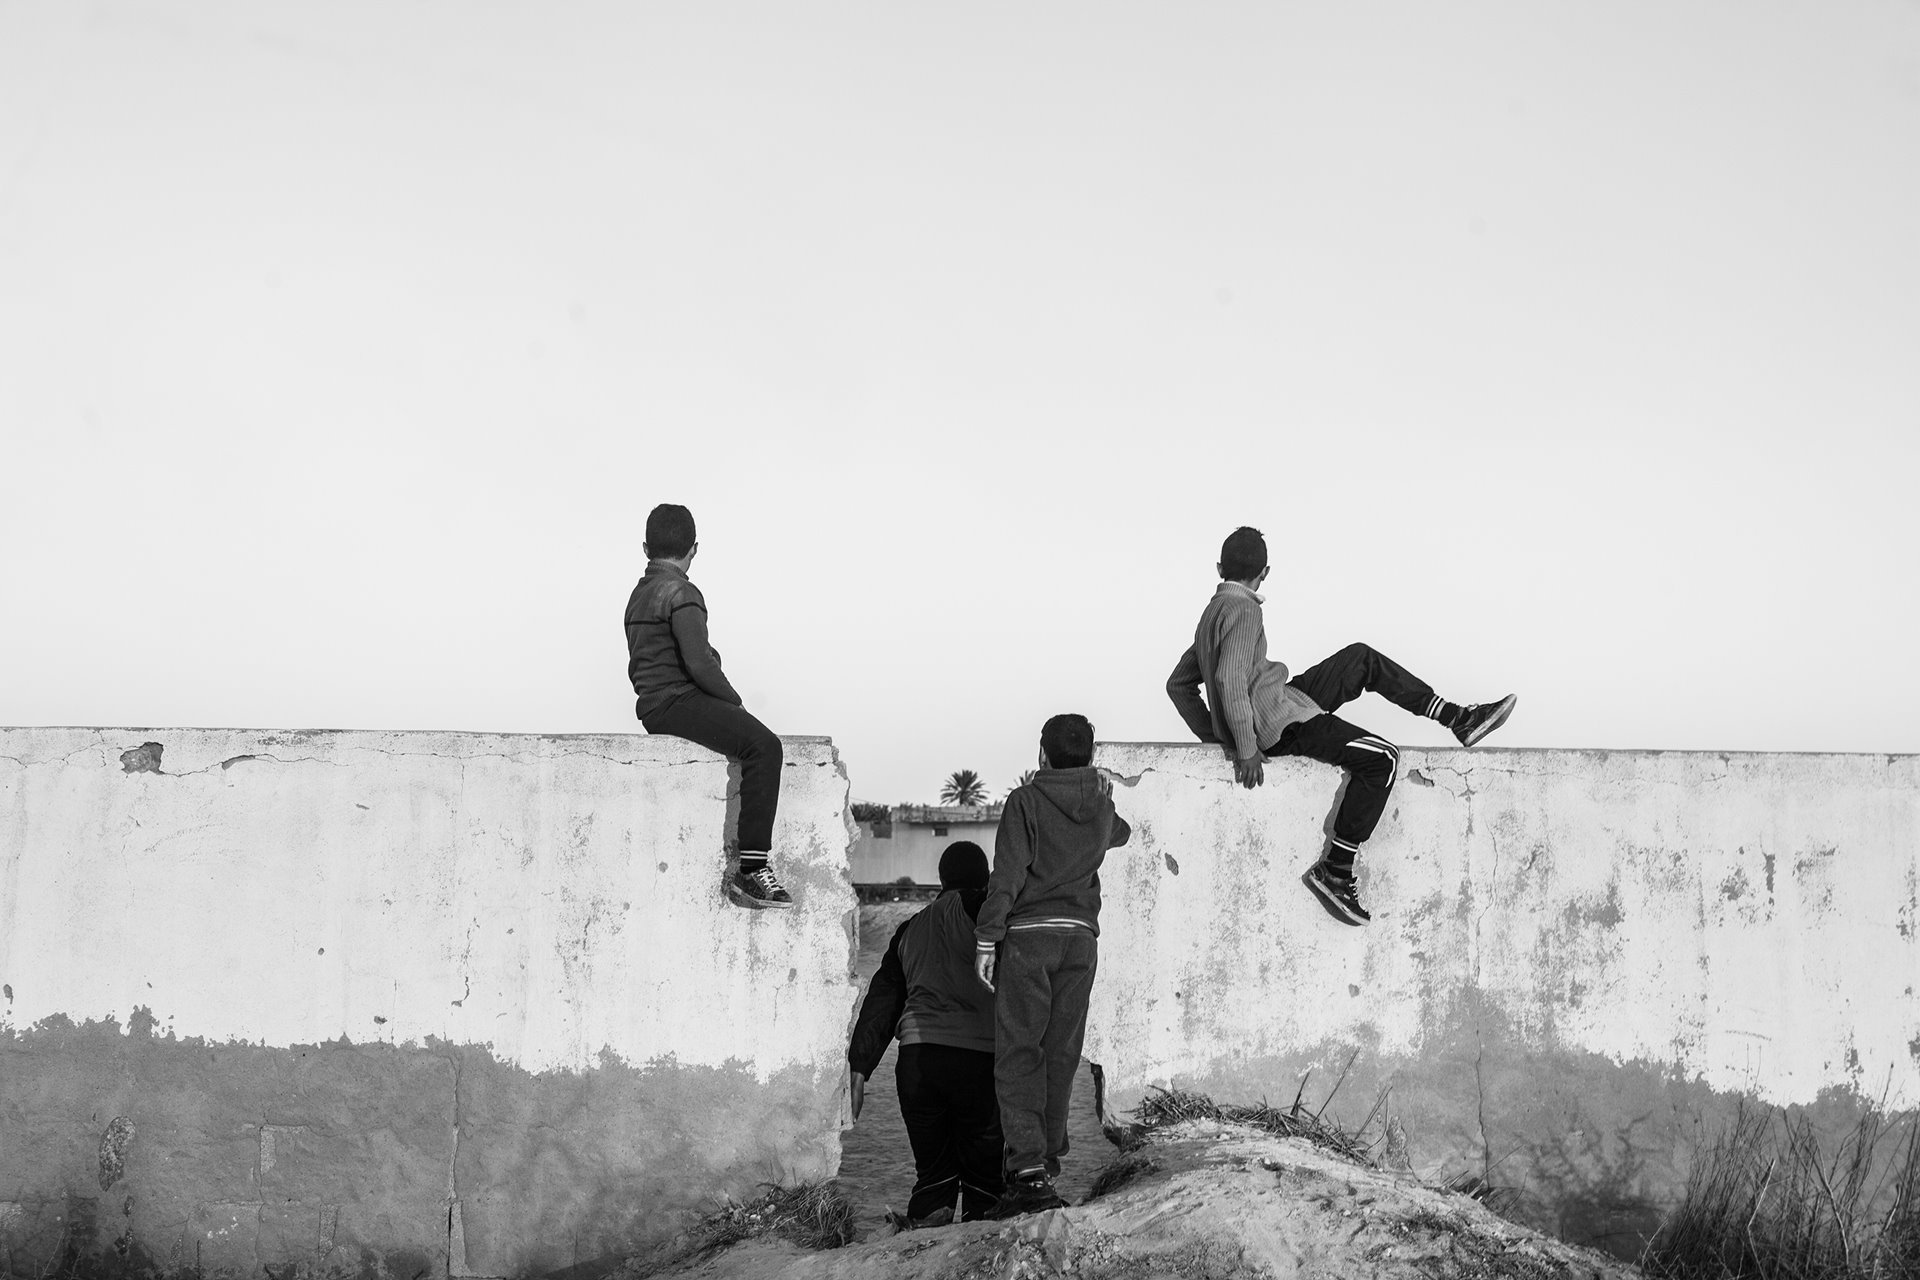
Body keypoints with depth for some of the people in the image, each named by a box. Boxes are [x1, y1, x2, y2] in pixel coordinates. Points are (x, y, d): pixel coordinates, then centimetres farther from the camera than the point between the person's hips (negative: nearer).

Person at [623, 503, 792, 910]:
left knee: (761, 743, 18)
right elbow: (699, 663, -20)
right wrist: (735, 702, -3)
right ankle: (751, 870, -31)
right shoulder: (680, 593, -9)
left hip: (652, 705, 10)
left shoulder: (639, 594, 22)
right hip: (677, 703, -10)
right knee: (763, 745, -24)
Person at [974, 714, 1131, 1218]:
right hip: (1081, 936, 5)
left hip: (1028, 935, -5)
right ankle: (1048, 1162, 16)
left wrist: (986, 940, -8)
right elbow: (1119, 833, 35)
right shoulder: (1101, 807, 10)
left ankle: (1028, 1170, -20)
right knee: (1061, 1055, 11)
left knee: (1018, 1054, -7)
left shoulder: (1026, 801, -4)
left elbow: (1007, 875, -10)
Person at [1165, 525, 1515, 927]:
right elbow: (1230, 680, -28)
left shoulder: (1214, 611, 14)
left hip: (1283, 702, 10)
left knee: (1361, 658, 17)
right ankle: (1334, 871, -13)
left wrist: (1214, 735, 14)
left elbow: (1178, 684, 18)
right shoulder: (1243, 610, -16)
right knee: (1381, 758, -18)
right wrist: (1246, 751, -24)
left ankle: (1457, 718, 16)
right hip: (1278, 724, -10)